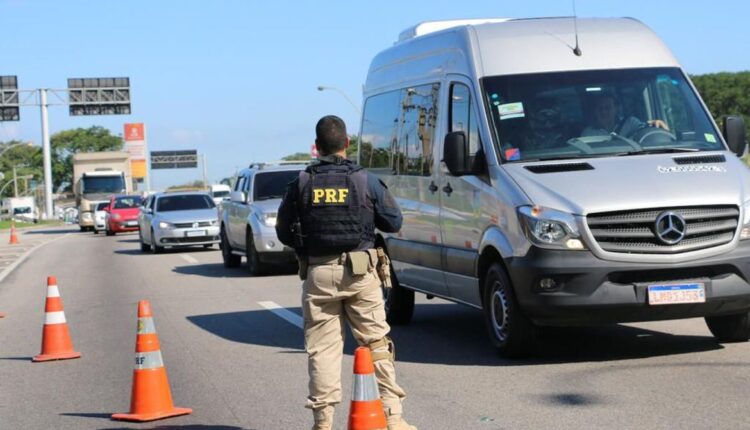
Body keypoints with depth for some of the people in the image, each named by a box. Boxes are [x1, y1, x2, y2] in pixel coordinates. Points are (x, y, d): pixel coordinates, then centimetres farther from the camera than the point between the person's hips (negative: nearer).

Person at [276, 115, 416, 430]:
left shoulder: (301, 184, 0)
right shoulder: (365, 181, -2)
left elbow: (283, 231, 3)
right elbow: (394, 222, 4)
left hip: (317, 274, 1)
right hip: (359, 272, 0)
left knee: (322, 348, 5)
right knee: (377, 342, 5)